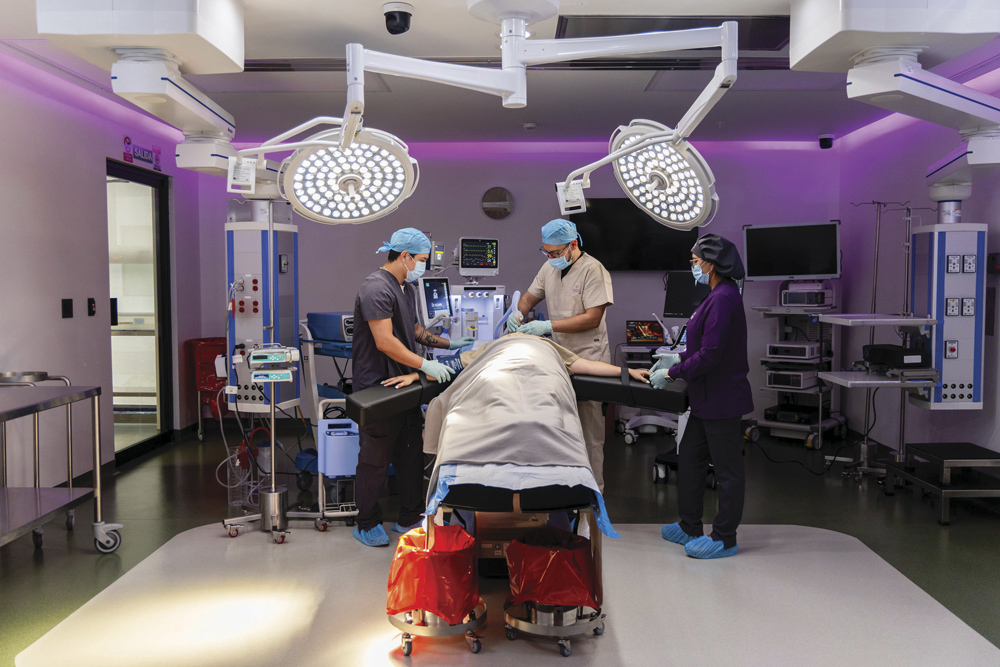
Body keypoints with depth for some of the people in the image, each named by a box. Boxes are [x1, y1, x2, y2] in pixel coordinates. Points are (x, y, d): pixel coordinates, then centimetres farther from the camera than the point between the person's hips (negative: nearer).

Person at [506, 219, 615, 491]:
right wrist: (518, 312, 1)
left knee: (589, 427, -2)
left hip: (587, 357, -7)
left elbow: (592, 318, -18)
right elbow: (530, 295, 24)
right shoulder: (550, 267, 11)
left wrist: (548, 326, -20)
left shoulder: (593, 270, -12)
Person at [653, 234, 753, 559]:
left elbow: (710, 354, -24)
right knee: (689, 458, 18)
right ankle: (690, 527, 31)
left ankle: (724, 538, 15)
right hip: (708, 398, 11)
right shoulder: (718, 295, 11)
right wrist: (677, 358, 14)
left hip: (722, 399, -11)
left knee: (727, 469, 3)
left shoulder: (723, 299, -22)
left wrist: (671, 374, -16)